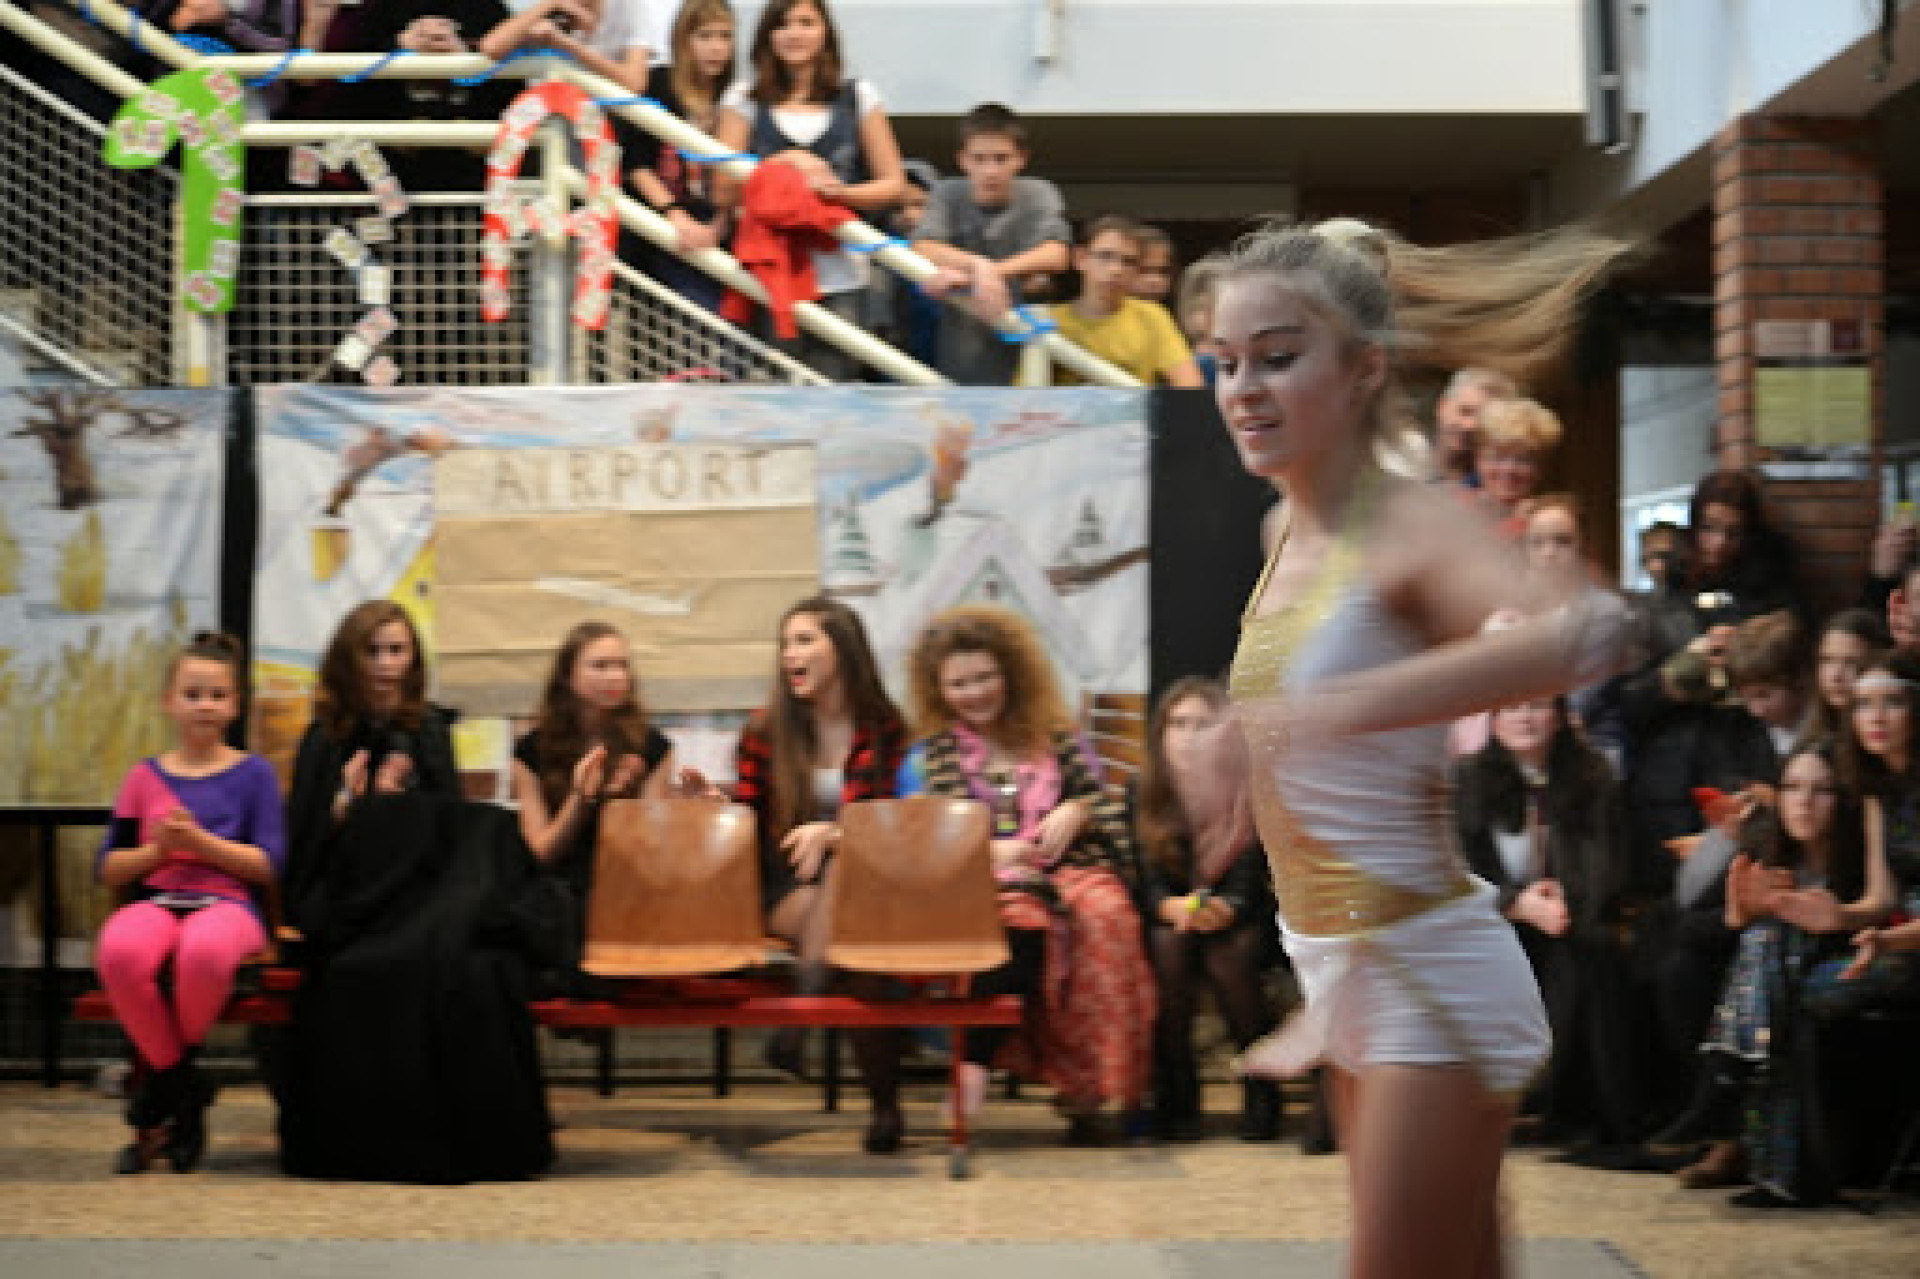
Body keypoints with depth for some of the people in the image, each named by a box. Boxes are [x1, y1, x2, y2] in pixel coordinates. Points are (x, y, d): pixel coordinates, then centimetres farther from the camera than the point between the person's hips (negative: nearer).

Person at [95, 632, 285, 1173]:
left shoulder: (253, 774, 11)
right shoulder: (145, 776, 17)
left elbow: (268, 865, 2)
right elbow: (109, 869, 14)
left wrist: (199, 840, -9)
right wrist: (155, 850, -5)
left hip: (227, 902, -2)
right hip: (154, 900, 2)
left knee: (205, 951, -42)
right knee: (119, 952, -37)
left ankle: (163, 1074, -11)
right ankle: (182, 1085, -13)